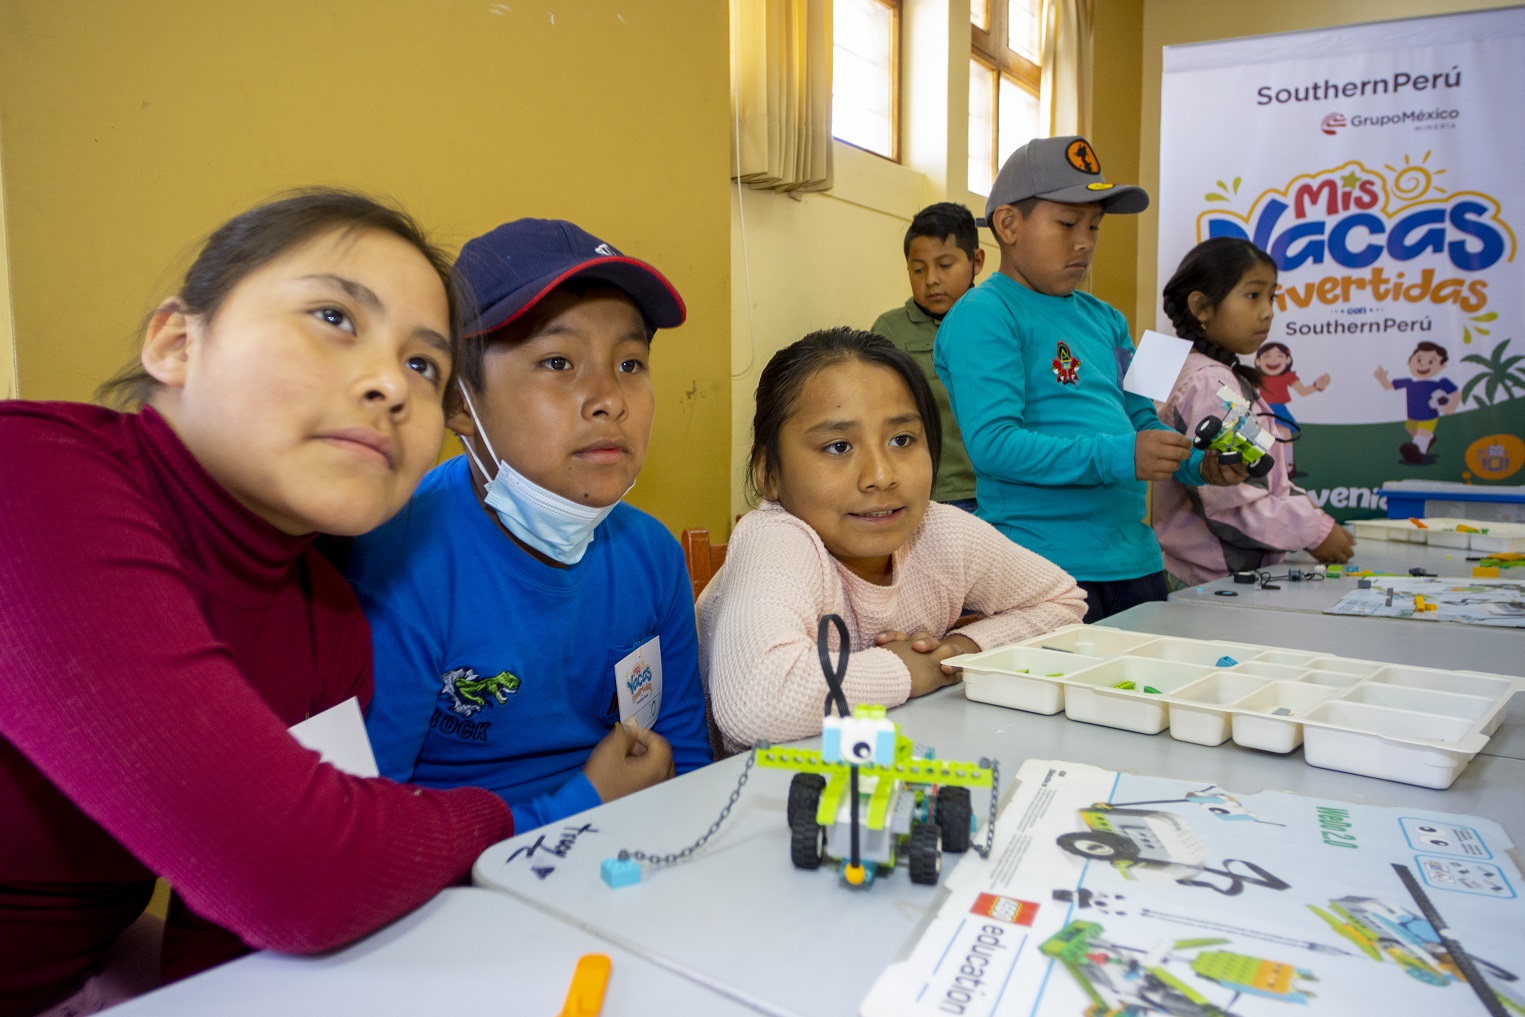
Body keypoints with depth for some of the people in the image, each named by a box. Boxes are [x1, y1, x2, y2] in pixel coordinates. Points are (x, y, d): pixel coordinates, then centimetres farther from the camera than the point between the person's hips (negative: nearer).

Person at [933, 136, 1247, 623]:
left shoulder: (1104, 319, 15)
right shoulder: (984, 316, -10)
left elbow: (1140, 420, 19)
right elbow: (993, 443, -21)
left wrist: (1198, 463, 0)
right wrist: (1118, 457, -25)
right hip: (1046, 570, -8)